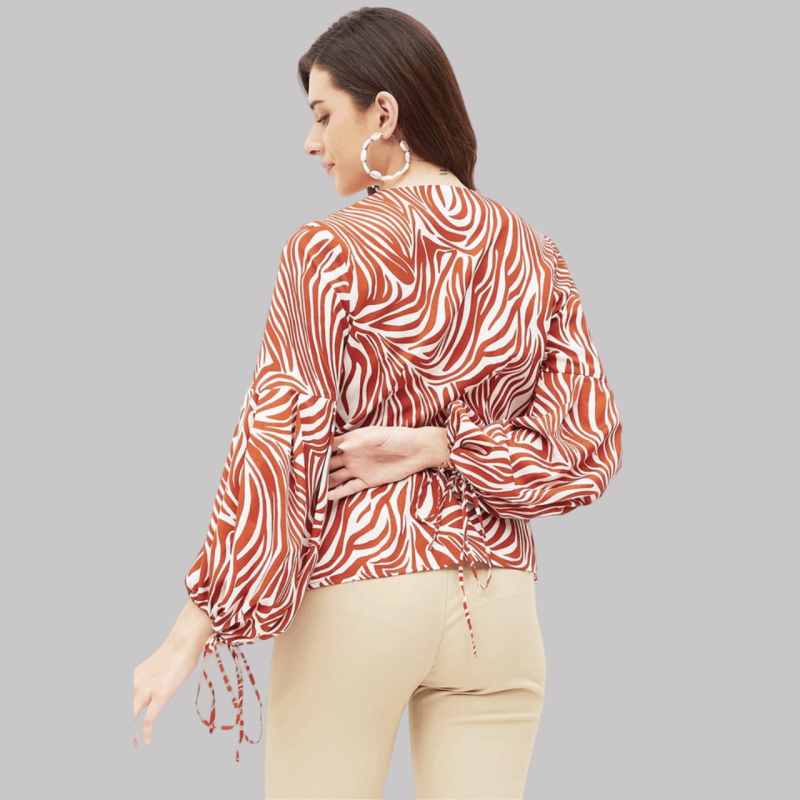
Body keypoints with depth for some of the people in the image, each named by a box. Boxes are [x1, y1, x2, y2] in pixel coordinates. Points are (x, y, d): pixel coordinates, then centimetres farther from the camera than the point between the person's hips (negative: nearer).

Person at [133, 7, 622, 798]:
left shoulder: (329, 252, -10)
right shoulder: (532, 256, 4)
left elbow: (276, 450, -12)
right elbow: (588, 449, 1)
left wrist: (195, 630, -8)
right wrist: (441, 445, -6)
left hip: (356, 592, -4)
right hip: (499, 605, 4)